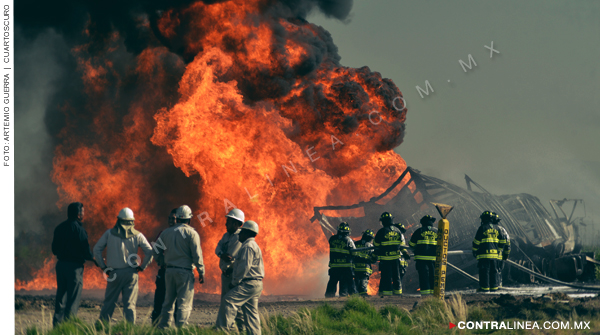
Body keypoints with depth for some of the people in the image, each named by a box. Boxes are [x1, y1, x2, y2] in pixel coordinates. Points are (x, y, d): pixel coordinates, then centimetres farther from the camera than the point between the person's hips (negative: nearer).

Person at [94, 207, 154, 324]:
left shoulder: (109, 233, 4)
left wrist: (103, 267, 6)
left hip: (114, 273, 0)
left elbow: (96, 249, 2)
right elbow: (150, 252, -1)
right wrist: (142, 267, 7)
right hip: (131, 273, 0)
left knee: (109, 303, 7)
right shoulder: (137, 235, 3)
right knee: (129, 305, 3)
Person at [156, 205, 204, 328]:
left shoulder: (166, 232, 9)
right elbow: (197, 255, -8)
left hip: (169, 271, 5)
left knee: (168, 301, 14)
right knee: (184, 304, -3)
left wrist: (162, 263, 28)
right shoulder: (191, 233, -5)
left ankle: (163, 326, 13)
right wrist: (201, 272, -2)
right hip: (185, 272, -5)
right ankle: (180, 328, -10)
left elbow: (157, 251, 14)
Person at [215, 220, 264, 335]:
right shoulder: (254, 246, 23)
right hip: (255, 285, 11)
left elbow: (244, 267, -19)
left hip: (248, 284, -11)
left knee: (228, 302, -18)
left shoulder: (248, 246, -11)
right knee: (251, 311, 10)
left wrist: (234, 282, -12)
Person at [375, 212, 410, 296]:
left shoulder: (382, 231, -9)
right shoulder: (397, 231, 6)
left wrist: (374, 255, 11)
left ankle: (386, 292, -4)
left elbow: (376, 246, -2)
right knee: (396, 275, 12)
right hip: (396, 257, 4)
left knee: (386, 276, -1)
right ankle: (397, 290, 14)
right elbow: (402, 244, 13)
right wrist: (405, 253, 23)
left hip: (385, 258, -4)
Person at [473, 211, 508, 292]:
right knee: (493, 271, 11)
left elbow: (476, 241, -7)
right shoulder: (495, 229, 12)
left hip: (484, 254, -6)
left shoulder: (482, 228, -7)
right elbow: (503, 239, 15)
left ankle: (485, 288, -6)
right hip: (494, 254, 6)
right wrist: (499, 249, 23)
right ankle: (494, 287, 12)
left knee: (484, 271, -4)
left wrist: (474, 251, 4)